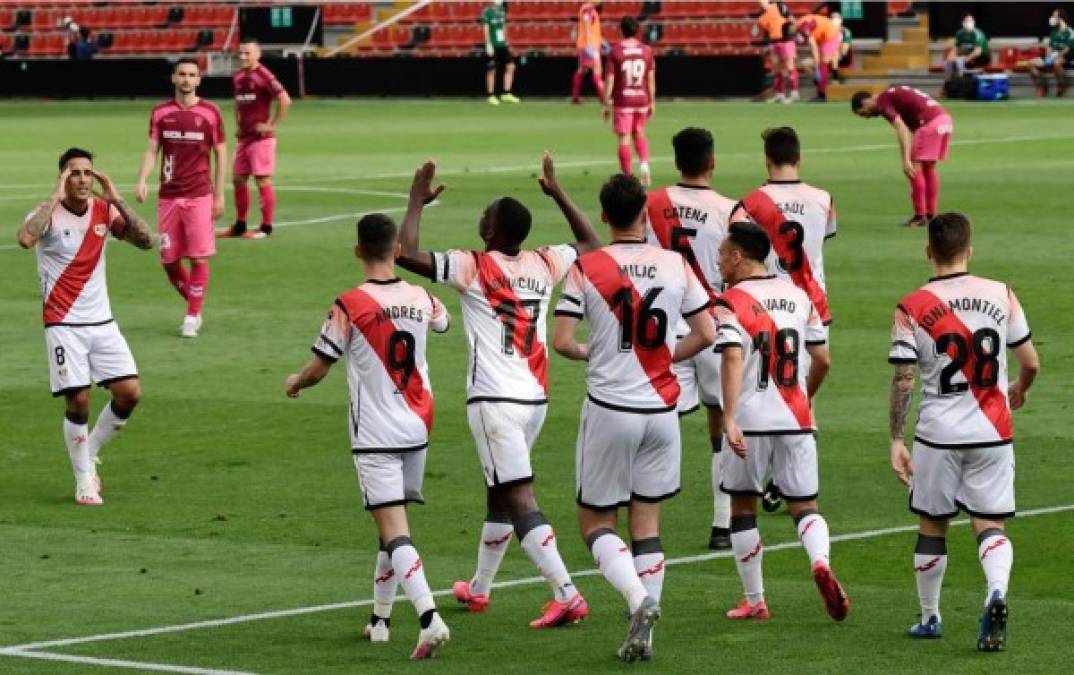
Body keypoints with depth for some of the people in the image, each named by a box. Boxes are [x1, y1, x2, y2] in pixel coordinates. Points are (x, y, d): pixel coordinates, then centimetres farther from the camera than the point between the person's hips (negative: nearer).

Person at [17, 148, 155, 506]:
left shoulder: (103, 210, 3)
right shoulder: (49, 213, -10)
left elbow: (146, 240, -6)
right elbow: (25, 238, -32)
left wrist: (116, 199, -12)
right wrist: (56, 197, -27)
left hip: (102, 321, 5)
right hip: (64, 325, -5)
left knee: (129, 392, -4)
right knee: (78, 400, -9)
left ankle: (90, 451, 20)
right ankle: (84, 479, 8)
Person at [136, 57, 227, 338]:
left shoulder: (210, 113, 0)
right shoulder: (161, 113, 6)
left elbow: (220, 154, 4)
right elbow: (152, 150, 4)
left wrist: (219, 195, 0)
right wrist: (142, 180, -13)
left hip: (199, 196, -3)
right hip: (168, 196, 3)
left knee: (199, 258, -6)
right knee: (169, 260, 4)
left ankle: (192, 317, 4)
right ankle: (193, 306, 24)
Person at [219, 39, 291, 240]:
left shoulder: (263, 76, -13)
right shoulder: (238, 77, 12)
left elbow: (285, 100, -20)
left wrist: (271, 125, -17)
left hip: (261, 138, -8)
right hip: (244, 137, 8)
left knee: (263, 181, -5)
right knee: (238, 179, 11)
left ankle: (266, 227, 1)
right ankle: (240, 226, 21)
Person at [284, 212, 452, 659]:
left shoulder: (350, 306, -13)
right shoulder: (420, 299, 3)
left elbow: (318, 369, -8)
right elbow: (443, 321, 29)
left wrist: (295, 383, 14)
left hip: (375, 437, -5)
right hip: (417, 428, 5)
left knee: (394, 530, -11)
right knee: (394, 523, 18)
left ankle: (429, 618, -27)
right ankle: (380, 618, 27)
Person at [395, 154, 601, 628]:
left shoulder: (474, 267, -9)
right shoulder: (544, 264, 7)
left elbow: (406, 254, -13)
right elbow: (591, 245, 25)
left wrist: (417, 203, 1)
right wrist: (557, 193, 29)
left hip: (495, 401, -7)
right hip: (536, 399, 7)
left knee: (520, 501, -9)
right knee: (500, 494, 21)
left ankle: (566, 596, -19)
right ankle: (479, 588, 35)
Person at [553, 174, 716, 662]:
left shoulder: (586, 269, -8)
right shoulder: (675, 265, 0)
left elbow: (562, 341, -11)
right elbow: (706, 333, 3)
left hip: (609, 409, -3)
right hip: (661, 409, 3)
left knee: (596, 522, 9)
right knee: (647, 523, 11)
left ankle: (639, 599, -15)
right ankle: (643, 635, 6)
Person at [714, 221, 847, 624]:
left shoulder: (731, 303, -6)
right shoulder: (799, 296, 11)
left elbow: (733, 359, -21)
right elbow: (822, 361, 13)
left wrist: (729, 418, -25)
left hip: (751, 422, -4)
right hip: (796, 422, 4)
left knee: (743, 505, 12)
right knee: (804, 505, 10)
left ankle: (754, 601, 14)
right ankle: (821, 563, -21)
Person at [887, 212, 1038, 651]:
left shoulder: (911, 308, -7)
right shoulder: (1001, 295, -1)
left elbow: (903, 380, -10)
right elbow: (1031, 363, 5)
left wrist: (896, 441, -4)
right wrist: (1020, 390, 26)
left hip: (939, 434, -1)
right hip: (993, 434, 1)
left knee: (932, 527, 15)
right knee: (991, 525, 4)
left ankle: (929, 618, 27)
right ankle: (996, 593, -24)